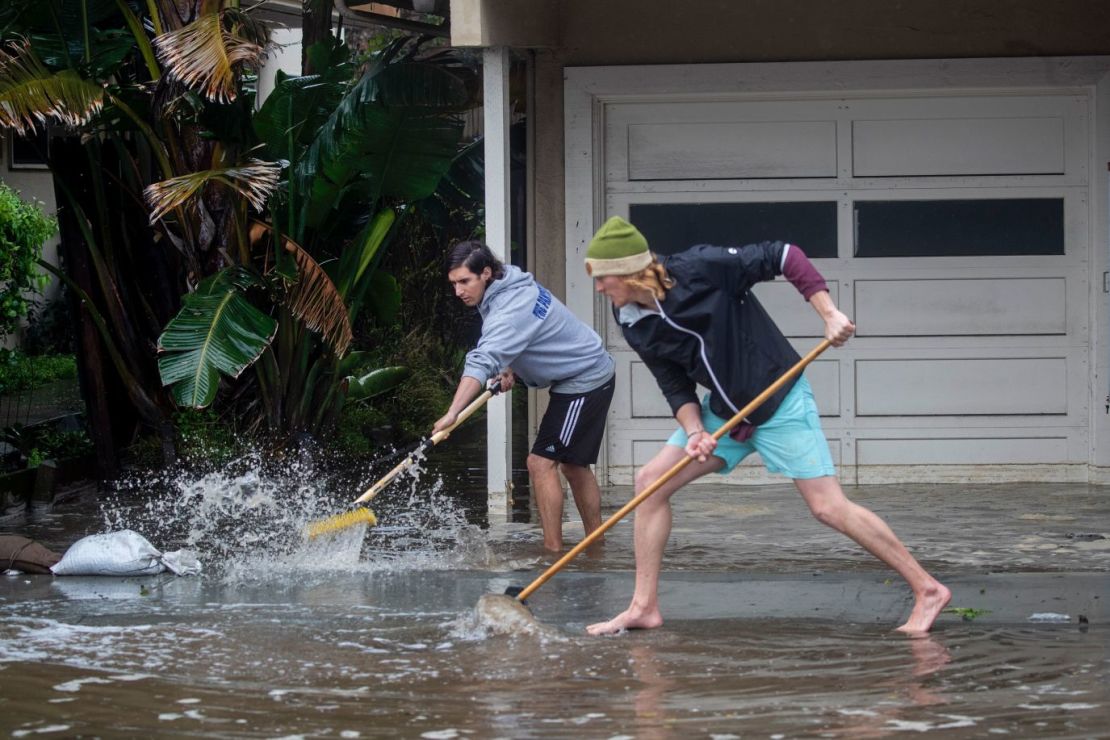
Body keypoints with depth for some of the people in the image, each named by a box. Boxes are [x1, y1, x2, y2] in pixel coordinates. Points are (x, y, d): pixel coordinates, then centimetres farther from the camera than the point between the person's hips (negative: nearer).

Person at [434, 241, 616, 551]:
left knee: (541, 463, -13)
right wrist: (512, 370, 4)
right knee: (573, 465, 16)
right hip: (590, 377, 11)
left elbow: (482, 362, -43)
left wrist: (453, 413, -52)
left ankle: (553, 549, -13)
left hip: (584, 381, -11)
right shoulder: (512, 288, 2)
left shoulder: (512, 309, -30)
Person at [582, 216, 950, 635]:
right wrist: (694, 431, -17)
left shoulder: (699, 269, -23)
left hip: (779, 400, -7)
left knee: (829, 508, -11)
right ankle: (644, 608, 7)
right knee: (650, 481, -1)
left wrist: (828, 314, -24)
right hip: (724, 409, 7)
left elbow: (782, 257, -17)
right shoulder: (633, 323, -3)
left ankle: (927, 590, -2)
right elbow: (676, 387, 2)